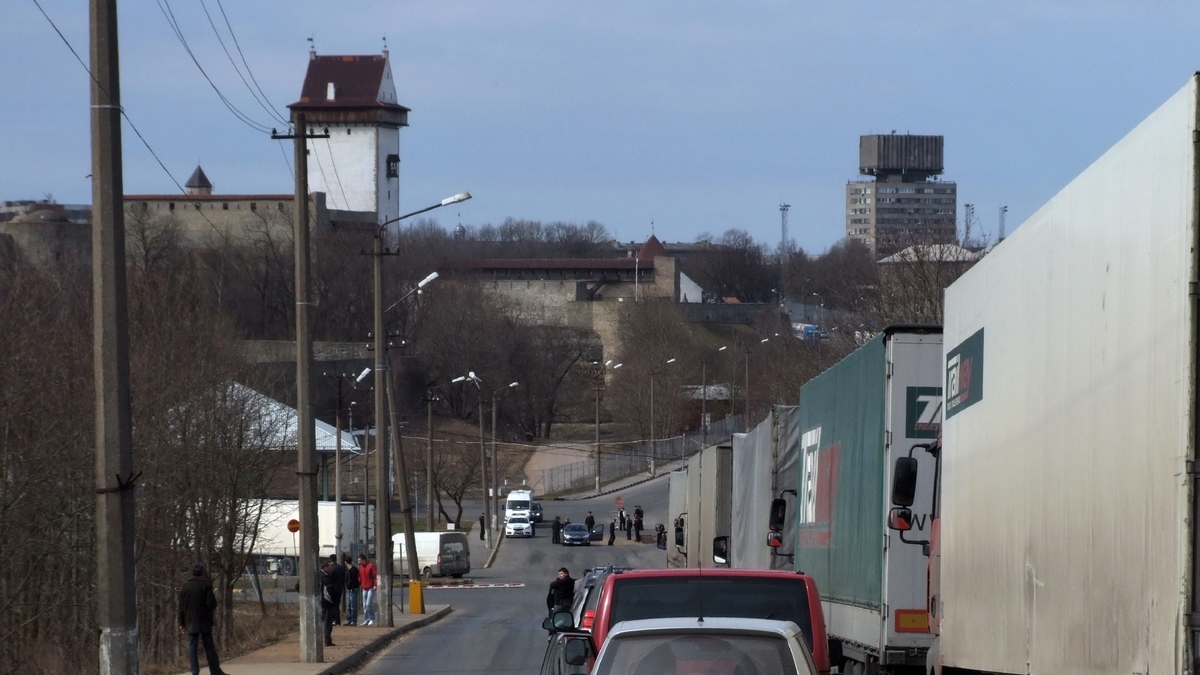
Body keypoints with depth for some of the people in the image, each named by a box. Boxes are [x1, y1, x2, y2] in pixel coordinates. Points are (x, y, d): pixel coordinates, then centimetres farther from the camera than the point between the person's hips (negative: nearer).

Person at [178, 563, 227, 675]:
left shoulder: (185, 586, 3)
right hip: (205, 622, -2)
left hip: (190, 623, 2)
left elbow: (181, 607, 5)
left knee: (192, 647, 3)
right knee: (209, 647, 4)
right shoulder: (206, 585, -7)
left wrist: (182, 623, 10)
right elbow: (211, 603, -13)